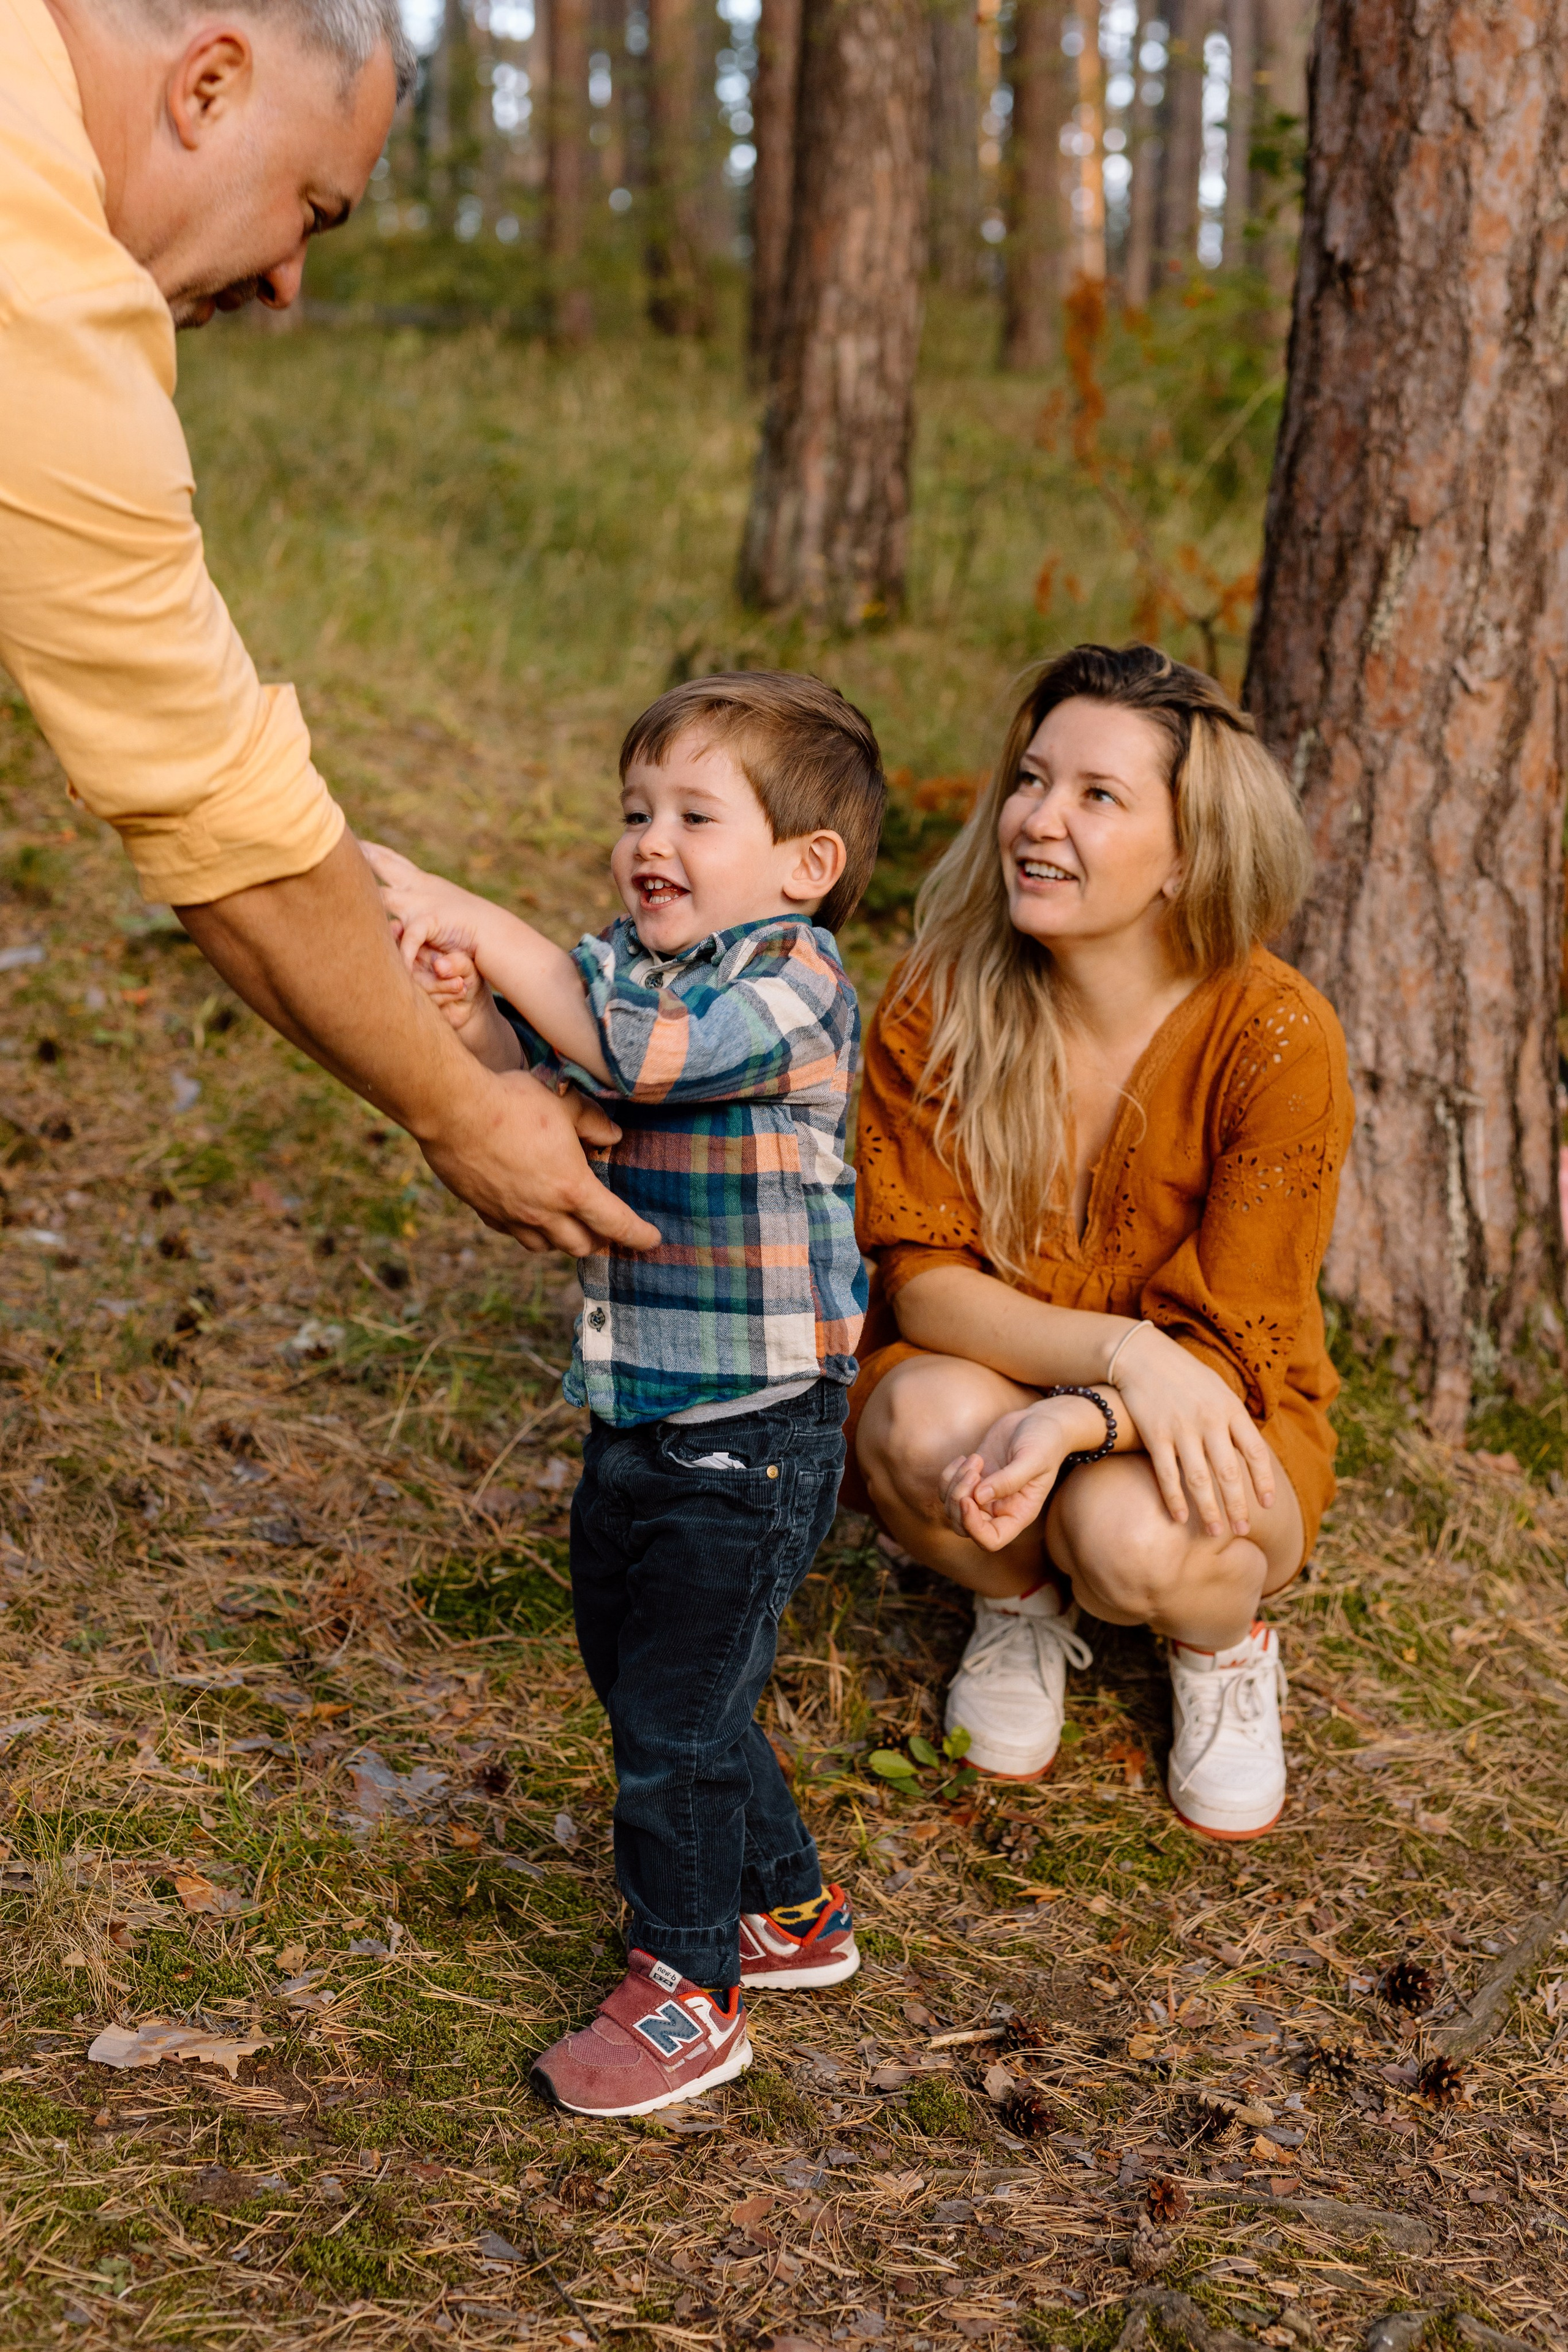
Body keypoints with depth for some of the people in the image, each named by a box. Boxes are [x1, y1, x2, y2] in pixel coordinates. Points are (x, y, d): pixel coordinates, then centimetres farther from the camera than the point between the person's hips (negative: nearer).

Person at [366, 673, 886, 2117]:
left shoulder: (794, 982, -16)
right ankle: (789, 1909, 40)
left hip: (749, 1438, -9)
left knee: (678, 1713, 0)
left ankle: (690, 1990, 19)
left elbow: (637, 1051, -31)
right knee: (637, 1670, 21)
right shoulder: (629, 966, 7)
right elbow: (525, 1066, -1)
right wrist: (465, 1007, -23)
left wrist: (483, 926, -25)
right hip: (636, 1419, 9)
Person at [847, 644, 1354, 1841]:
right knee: (929, 1418, -33)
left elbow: (1227, 1343, -19)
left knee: (1130, 1534, -34)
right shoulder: (935, 1002, -15)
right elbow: (924, 1280, -15)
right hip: (986, 1372, 2)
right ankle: (1020, 1609, 3)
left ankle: (1226, 1640, 5)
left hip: (1207, 1415, -1)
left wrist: (1073, 1422, -40)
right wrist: (1119, 1348, -34)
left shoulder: (1277, 1040, -22)